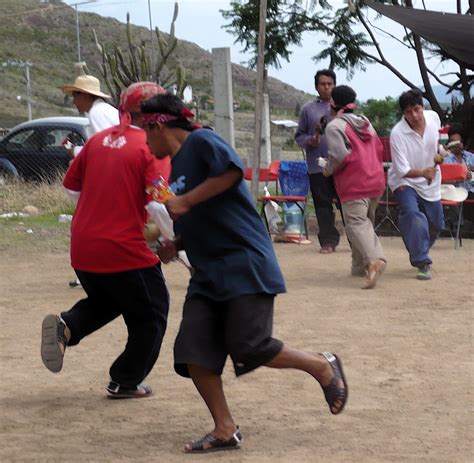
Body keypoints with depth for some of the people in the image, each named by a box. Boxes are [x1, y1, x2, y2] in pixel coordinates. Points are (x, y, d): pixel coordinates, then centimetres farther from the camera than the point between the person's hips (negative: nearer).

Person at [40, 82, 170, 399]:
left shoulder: (98, 140, 7)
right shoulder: (151, 148, -11)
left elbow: (71, 186, 15)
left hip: (83, 250, 6)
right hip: (125, 251, -6)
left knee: (105, 299, 31)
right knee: (151, 313, 15)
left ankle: (66, 326, 4)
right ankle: (126, 382, 18)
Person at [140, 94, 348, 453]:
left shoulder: (200, 142, -6)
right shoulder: (176, 168, 20)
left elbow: (233, 169, -25)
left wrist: (185, 201, -21)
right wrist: (175, 245, 7)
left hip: (245, 264, -9)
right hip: (208, 274, 9)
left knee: (250, 347, -14)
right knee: (193, 351, -4)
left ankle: (322, 367, 10)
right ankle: (225, 430, 2)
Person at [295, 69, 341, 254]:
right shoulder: (308, 109, 8)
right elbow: (299, 136, 11)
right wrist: (309, 141, -9)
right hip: (318, 165, 0)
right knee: (323, 204, 2)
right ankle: (328, 241, 8)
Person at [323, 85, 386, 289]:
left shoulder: (334, 126, -9)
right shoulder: (365, 122, 15)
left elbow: (340, 156, -18)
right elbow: (379, 148, 15)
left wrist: (329, 170, -1)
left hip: (354, 185, -8)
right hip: (376, 181, 8)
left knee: (356, 223, -11)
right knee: (366, 222, 19)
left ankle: (374, 259, -34)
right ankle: (360, 266, 23)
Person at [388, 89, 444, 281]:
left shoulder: (433, 117, -13)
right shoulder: (397, 133, -29)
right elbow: (402, 171, -28)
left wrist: (438, 154, 0)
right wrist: (422, 173, -43)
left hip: (430, 181, 5)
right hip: (404, 181, -5)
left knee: (436, 224, 13)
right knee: (412, 214, -31)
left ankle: (418, 254, 43)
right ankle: (422, 263, -25)